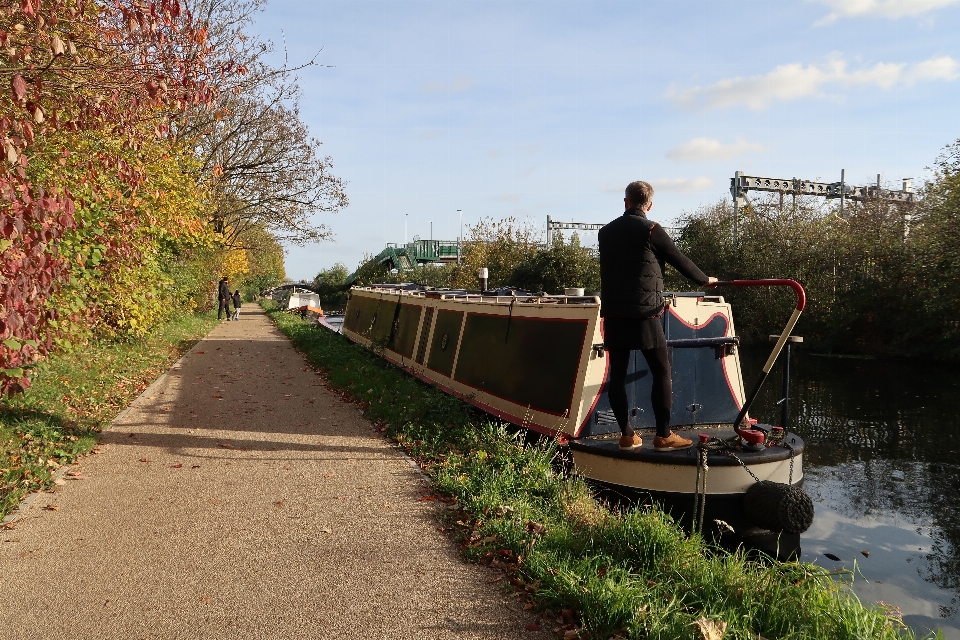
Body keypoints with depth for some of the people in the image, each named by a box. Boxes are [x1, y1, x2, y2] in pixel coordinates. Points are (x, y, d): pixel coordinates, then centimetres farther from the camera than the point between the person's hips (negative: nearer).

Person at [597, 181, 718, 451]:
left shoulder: (606, 232, 11)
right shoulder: (651, 230, -5)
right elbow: (679, 260, 3)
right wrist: (705, 279, 19)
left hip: (613, 314, 5)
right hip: (644, 314, -5)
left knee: (617, 373, 8)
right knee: (661, 372, 3)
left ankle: (627, 435, 12)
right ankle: (664, 435, 4)